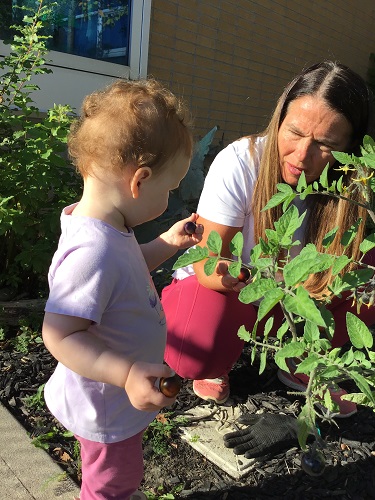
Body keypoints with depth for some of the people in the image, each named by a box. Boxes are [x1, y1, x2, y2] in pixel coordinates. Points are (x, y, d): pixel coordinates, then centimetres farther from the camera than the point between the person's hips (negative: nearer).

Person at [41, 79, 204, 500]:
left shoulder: (109, 229, -6)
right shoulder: (92, 251, -38)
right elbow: (60, 336, -37)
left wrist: (166, 244, 5)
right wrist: (127, 373, -43)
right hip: (106, 408, -9)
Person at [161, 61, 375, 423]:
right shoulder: (239, 162, -27)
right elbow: (207, 265, -26)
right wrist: (227, 275, -49)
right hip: (223, 284, -3)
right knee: (194, 357, -33)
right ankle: (219, 365, 8)